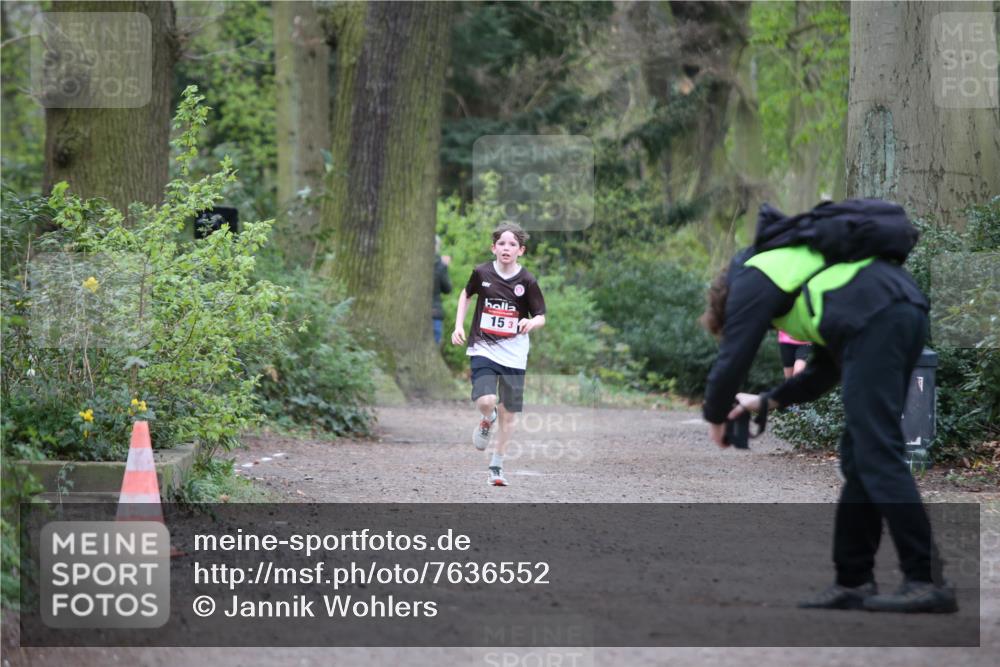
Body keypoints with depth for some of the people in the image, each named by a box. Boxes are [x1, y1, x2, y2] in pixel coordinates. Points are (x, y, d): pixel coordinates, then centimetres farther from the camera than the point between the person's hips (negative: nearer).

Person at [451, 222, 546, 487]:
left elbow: (541, 317, 0)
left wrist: (531, 323, -23)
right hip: (483, 349, 0)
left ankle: (497, 465, 23)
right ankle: (487, 420, 16)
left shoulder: (527, 281, -6)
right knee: (486, 401, -22)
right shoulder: (482, 273, -2)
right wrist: (459, 326, 10)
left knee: (508, 413, 6)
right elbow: (466, 294, 18)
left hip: (513, 355, 0)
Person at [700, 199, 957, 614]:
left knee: (877, 457, -10)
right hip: (908, 310, 9)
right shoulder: (792, 261, 36)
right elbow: (828, 368, 37)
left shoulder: (750, 280, 12)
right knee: (858, 458, 12)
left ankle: (925, 581, -16)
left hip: (873, 321, -9)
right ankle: (854, 580, 12)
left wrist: (715, 417, 26)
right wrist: (768, 401, 40)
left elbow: (732, 359, 9)